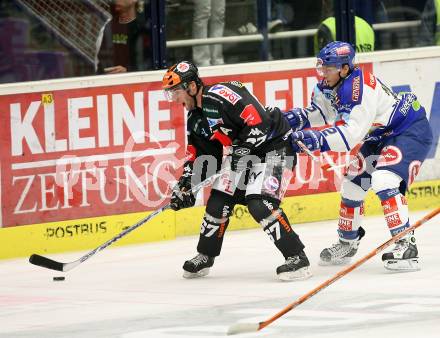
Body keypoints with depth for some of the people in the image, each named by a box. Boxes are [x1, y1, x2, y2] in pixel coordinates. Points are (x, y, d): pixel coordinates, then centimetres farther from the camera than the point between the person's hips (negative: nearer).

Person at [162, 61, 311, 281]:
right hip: (242, 152, 10)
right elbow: (199, 155, 13)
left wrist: (243, 147, -27)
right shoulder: (195, 118, 6)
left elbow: (260, 120, -29)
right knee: (218, 201, 6)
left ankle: (297, 258, -17)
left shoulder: (219, 95, -25)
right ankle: (204, 257, 24)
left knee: (260, 204, -22)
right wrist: (185, 185, 4)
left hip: (274, 145, -10)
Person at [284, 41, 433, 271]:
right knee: (352, 185, 13)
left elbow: (351, 134, -37)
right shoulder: (330, 85, -6)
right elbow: (323, 111, 10)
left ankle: (406, 246, -28)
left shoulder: (360, 89, -33)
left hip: (411, 130, -10)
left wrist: (315, 140, -43)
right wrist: (296, 118, -8)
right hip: (380, 135, 10)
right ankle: (347, 243, 33)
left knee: (384, 181, -28)